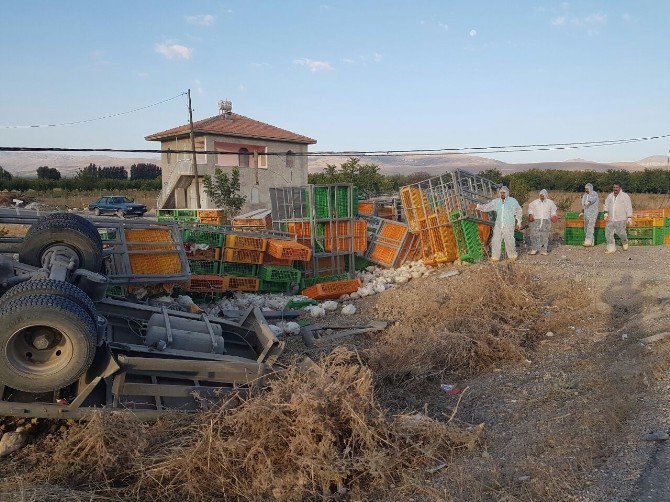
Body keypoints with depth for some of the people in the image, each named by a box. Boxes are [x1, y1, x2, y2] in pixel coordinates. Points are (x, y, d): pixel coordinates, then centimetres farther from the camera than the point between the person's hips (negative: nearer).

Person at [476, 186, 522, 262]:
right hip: (498, 226, 3)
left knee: (509, 241, 0)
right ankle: (495, 257, 8)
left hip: (509, 226, -3)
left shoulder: (513, 201, 4)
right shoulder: (495, 202, 8)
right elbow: (486, 207, 10)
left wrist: (518, 222, 11)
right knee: (495, 241, 0)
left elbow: (519, 211, 12)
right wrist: (479, 206, -9)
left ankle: (512, 256, 18)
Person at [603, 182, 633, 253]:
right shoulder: (610, 196, 12)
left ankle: (625, 242, 28)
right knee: (608, 233, -2)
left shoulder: (625, 196, -2)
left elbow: (629, 207, -3)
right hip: (610, 219, 5)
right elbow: (606, 205, 20)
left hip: (620, 220, -5)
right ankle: (611, 248, 5)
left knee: (621, 233, -4)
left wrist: (629, 217, -7)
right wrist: (606, 213, 5)